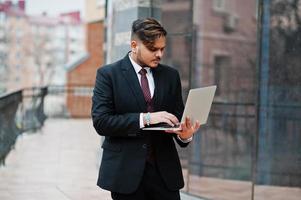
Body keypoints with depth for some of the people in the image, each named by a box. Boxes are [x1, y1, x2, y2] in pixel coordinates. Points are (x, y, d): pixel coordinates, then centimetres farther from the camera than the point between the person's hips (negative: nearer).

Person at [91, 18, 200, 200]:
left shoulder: (171, 75, 10)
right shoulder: (108, 74, -3)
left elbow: (178, 117, 11)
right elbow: (101, 122, -12)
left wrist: (185, 134, -13)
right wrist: (145, 118, -21)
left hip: (165, 170, 3)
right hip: (125, 171, -3)